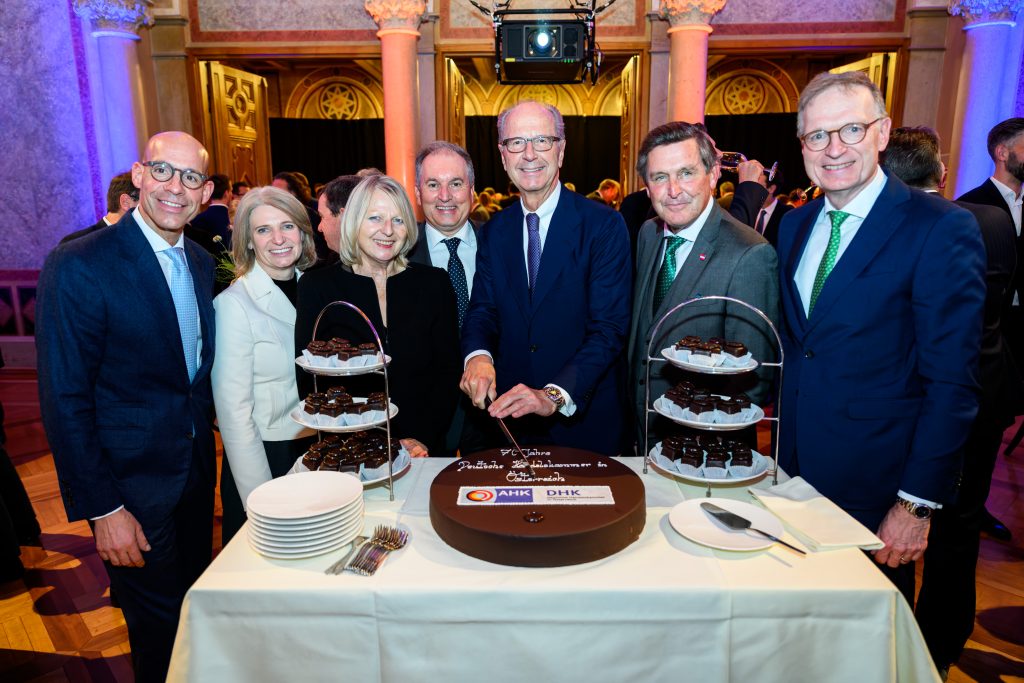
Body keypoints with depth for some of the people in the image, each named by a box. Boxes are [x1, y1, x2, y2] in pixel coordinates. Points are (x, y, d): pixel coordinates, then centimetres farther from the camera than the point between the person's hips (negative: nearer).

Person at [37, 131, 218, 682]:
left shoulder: (201, 262, 4)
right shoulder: (78, 265, -17)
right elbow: (65, 402, -17)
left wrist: (205, 443, 6)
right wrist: (103, 509, -16)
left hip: (196, 469, 6)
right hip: (130, 483, -6)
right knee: (160, 626, 11)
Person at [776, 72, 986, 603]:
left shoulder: (942, 229, -13)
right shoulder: (794, 225, 6)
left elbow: (951, 380, -15)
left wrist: (918, 503, -15)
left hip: (874, 483, -4)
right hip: (793, 469, 5)